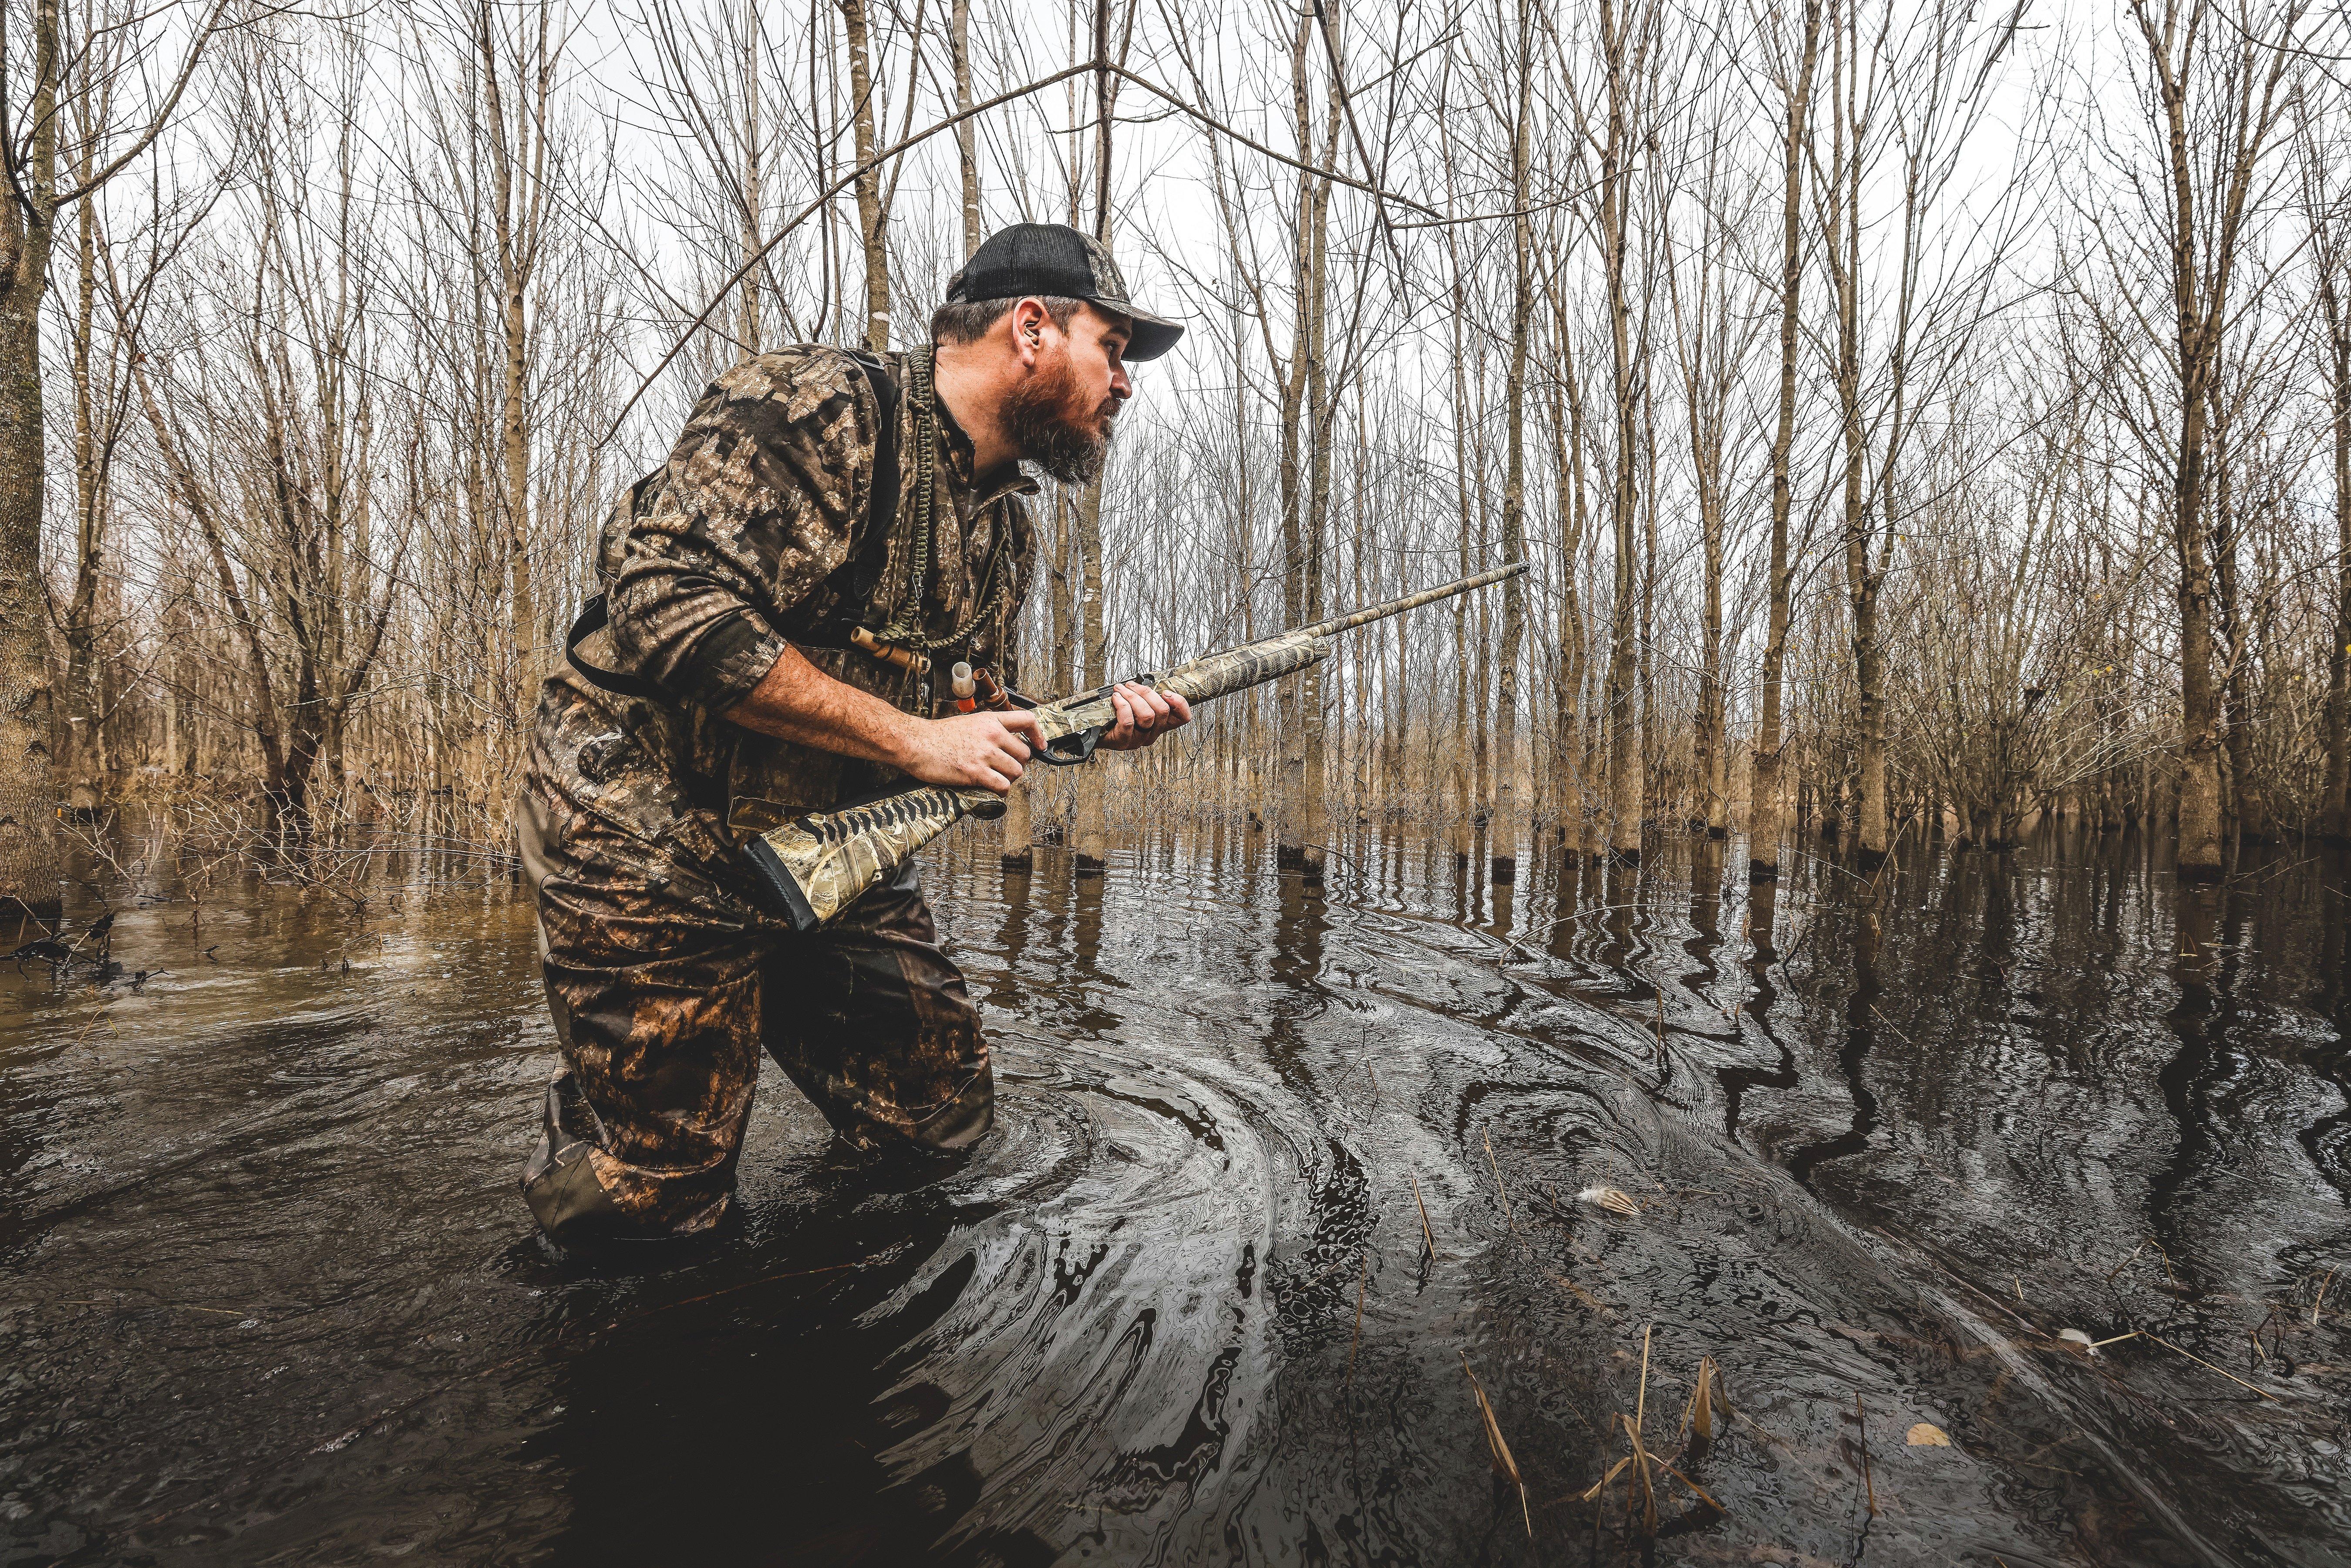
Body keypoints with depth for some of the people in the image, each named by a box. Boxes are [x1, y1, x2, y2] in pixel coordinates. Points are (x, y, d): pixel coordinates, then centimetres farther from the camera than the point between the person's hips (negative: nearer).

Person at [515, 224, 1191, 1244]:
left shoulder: (1005, 528, 10)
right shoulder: (822, 407, -18)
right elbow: (673, 606, -28)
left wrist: (1084, 728, -5)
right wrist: (914, 738, -26)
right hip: (655, 827, -7)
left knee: (944, 1121, 12)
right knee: (656, 1199, 0)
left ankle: (751, 1012, 33)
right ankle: (588, 1111, 32)